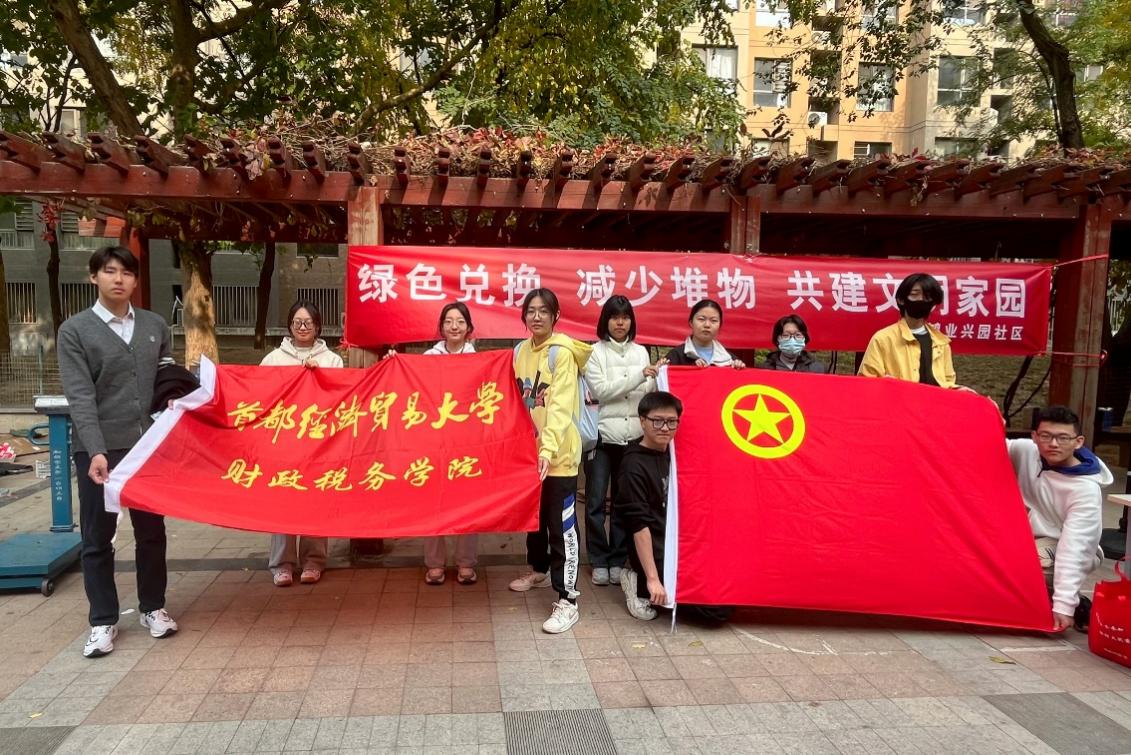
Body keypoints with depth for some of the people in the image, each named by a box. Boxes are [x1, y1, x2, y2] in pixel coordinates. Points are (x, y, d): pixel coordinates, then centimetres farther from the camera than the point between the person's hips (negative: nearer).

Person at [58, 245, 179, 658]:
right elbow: (79, 397, -10)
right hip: (98, 449, -3)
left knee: (152, 531, 12)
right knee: (97, 537, 6)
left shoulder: (156, 326, 8)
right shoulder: (74, 330, -2)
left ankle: (153, 607, 27)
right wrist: (96, 451, -20)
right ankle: (103, 620, 19)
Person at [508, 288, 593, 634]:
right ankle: (539, 569, 44)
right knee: (533, 513, 22)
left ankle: (567, 600, 2)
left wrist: (548, 449, -33)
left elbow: (560, 406, -23)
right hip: (528, 448, 7)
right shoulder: (520, 351, 8)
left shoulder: (562, 353, -14)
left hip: (559, 451, -7)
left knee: (561, 524, -5)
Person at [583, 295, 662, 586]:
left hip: (633, 436, 3)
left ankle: (618, 559, 20)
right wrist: (639, 376, -16)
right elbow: (601, 391, -10)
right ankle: (599, 561, 14)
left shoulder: (641, 352, 11)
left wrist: (658, 379, -10)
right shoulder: (594, 352, 1)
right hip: (601, 435, -2)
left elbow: (649, 393, 10)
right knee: (596, 501, 1)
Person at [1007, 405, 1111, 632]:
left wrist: (1063, 604, -34)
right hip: (1027, 537, 5)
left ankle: (1076, 604, -8)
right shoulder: (1025, 450, -14)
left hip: (1064, 549, -5)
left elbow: (1074, 547, -30)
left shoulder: (1086, 489, -25)